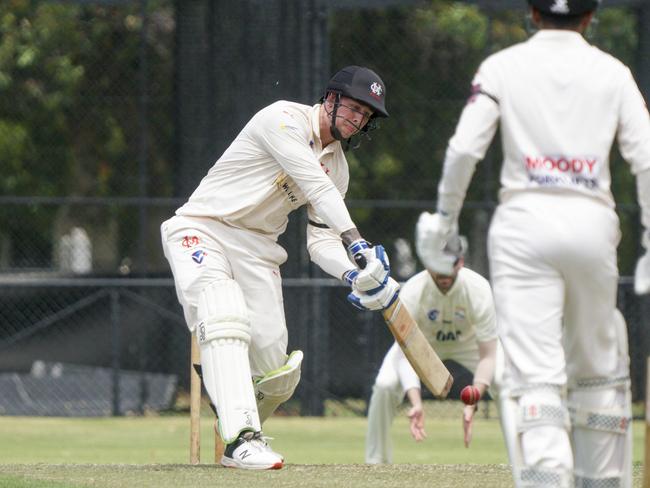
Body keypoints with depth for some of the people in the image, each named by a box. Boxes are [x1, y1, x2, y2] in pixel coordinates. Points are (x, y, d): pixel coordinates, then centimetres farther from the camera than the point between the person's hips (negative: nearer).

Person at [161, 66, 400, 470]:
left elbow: (321, 239, 5)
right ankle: (241, 437, -41)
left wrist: (354, 273, -16)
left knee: (278, 374, -5)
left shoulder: (337, 164, 11)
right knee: (225, 319, -33)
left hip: (257, 249, 7)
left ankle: (243, 436, 24)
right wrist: (356, 243, -34)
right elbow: (316, 186, -25)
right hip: (202, 230, -7)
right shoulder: (284, 119, -14)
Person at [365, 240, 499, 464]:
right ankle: (376, 462, -8)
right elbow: (405, 355, -36)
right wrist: (415, 402, -53)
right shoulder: (412, 292, -35)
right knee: (385, 385, -26)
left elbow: (488, 356, -33)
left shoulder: (478, 290, -35)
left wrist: (471, 405, -47)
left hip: (469, 341, 0)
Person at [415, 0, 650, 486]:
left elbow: (464, 148, -4)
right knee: (599, 369, 18)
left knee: (535, 373, -9)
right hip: (593, 223, 2)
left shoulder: (503, 67, 5)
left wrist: (444, 217, 9)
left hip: (524, 221, -1)